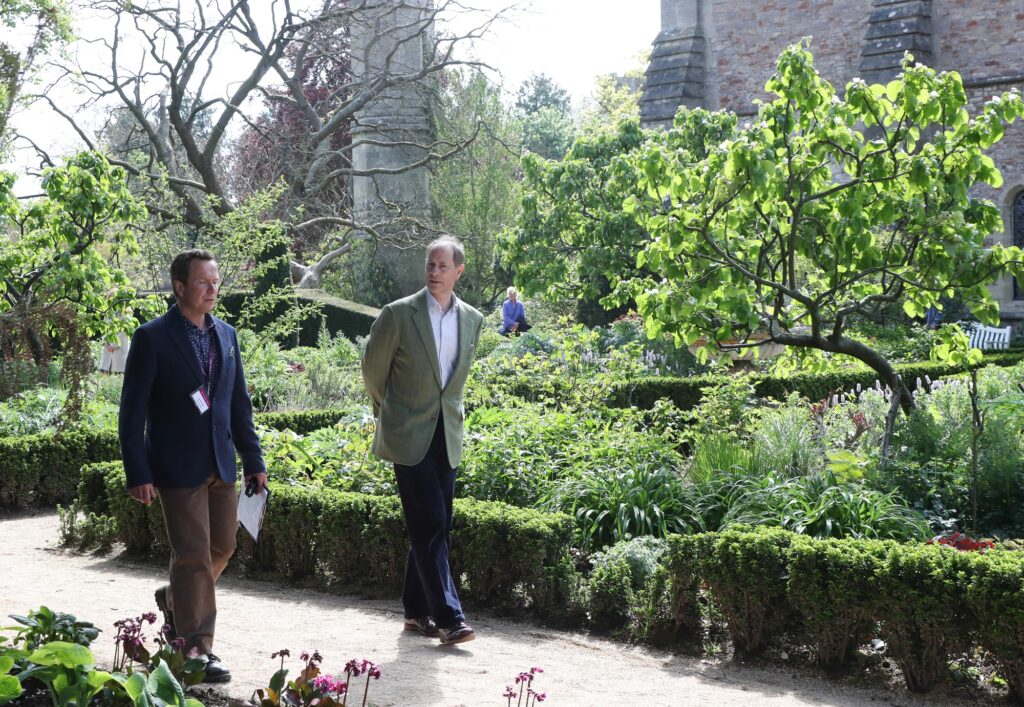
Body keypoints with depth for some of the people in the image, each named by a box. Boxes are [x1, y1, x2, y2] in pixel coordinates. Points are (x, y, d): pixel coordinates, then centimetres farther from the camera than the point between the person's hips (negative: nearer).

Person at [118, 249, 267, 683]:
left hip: (221, 465, 6)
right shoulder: (152, 338, -8)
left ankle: (173, 599, 38)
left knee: (222, 547, 12)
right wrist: (138, 474, -13)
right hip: (178, 467, -6)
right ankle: (197, 647, 6)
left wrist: (253, 459, 10)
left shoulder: (226, 335, 9)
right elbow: (132, 411, -9)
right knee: (193, 554, -4)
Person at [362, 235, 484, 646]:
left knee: (435, 527, 8)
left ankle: (417, 610, 19)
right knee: (429, 524, -10)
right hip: (409, 435, -5)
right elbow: (373, 368, 4)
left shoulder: (472, 320, 7)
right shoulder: (398, 314, -8)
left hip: (447, 434, 5)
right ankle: (448, 616, -11)